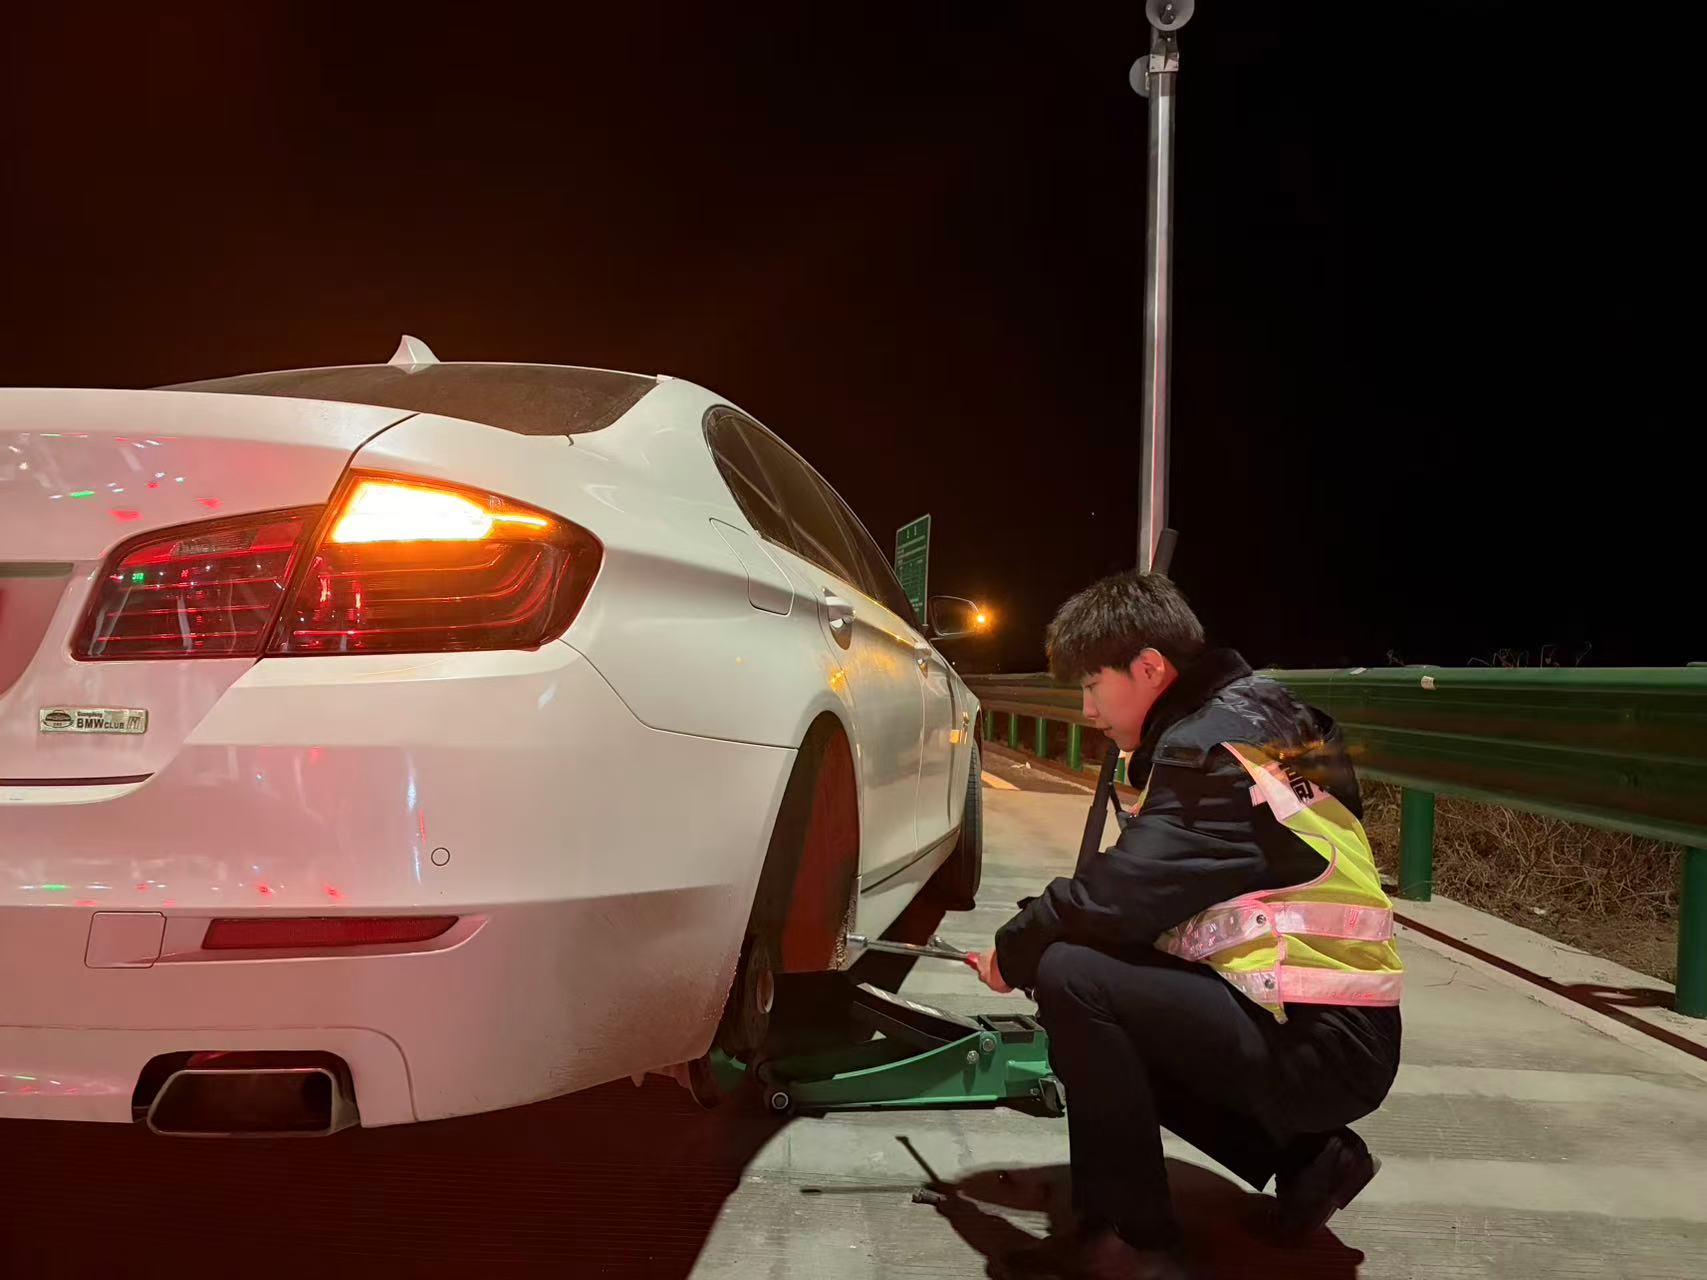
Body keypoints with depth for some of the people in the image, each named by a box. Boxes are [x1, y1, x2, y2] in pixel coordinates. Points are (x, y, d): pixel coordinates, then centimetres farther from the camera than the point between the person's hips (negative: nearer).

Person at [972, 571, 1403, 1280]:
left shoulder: (1212, 749, -18)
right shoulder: (1244, 719, 11)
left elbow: (1114, 895, -23)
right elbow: (1144, 892, 14)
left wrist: (1012, 954, -5)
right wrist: (1036, 938, 5)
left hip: (1320, 1047, -10)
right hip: (1330, 1031, 10)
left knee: (1071, 979, -22)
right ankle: (1306, 1156, 18)